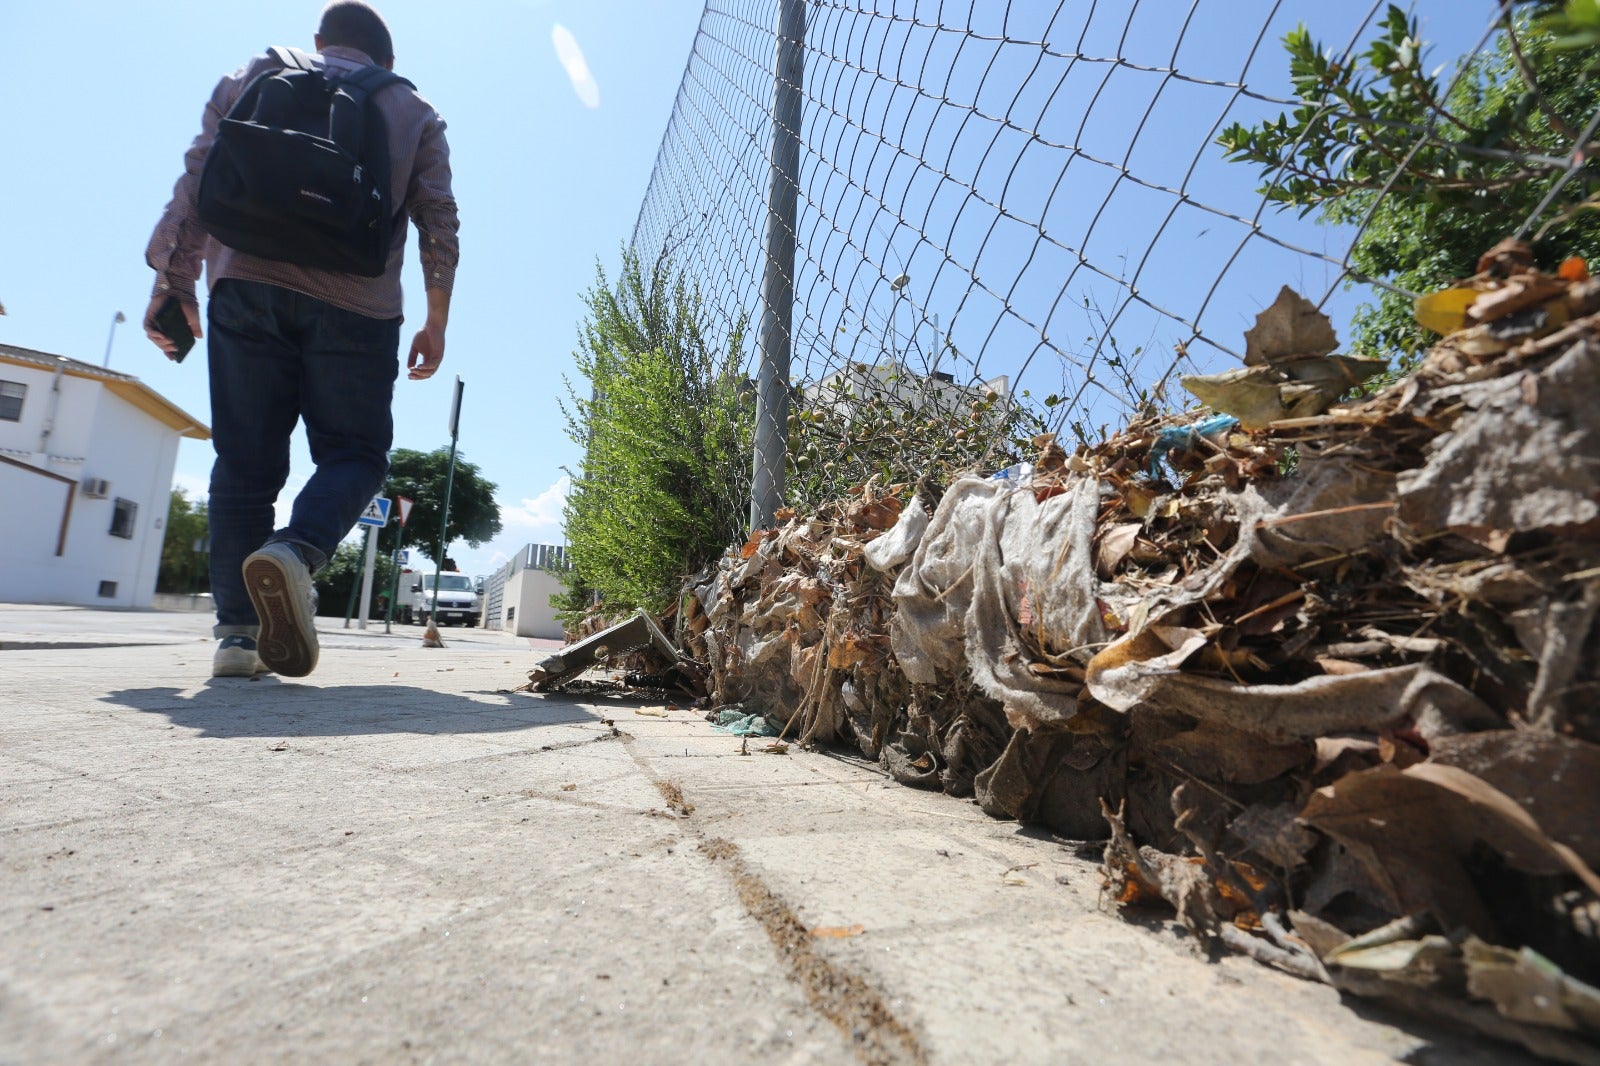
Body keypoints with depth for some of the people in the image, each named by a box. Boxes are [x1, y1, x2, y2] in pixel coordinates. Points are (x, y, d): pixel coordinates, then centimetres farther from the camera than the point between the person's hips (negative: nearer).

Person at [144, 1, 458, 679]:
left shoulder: (253, 77, 21)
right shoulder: (414, 112, 18)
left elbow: (197, 179, 12)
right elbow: (438, 222, 7)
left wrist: (174, 281, 13)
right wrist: (436, 323, 8)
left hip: (246, 286, 2)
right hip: (356, 305, -1)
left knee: (246, 460, 4)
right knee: (353, 452, 6)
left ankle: (238, 631, -1)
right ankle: (296, 551, -26)